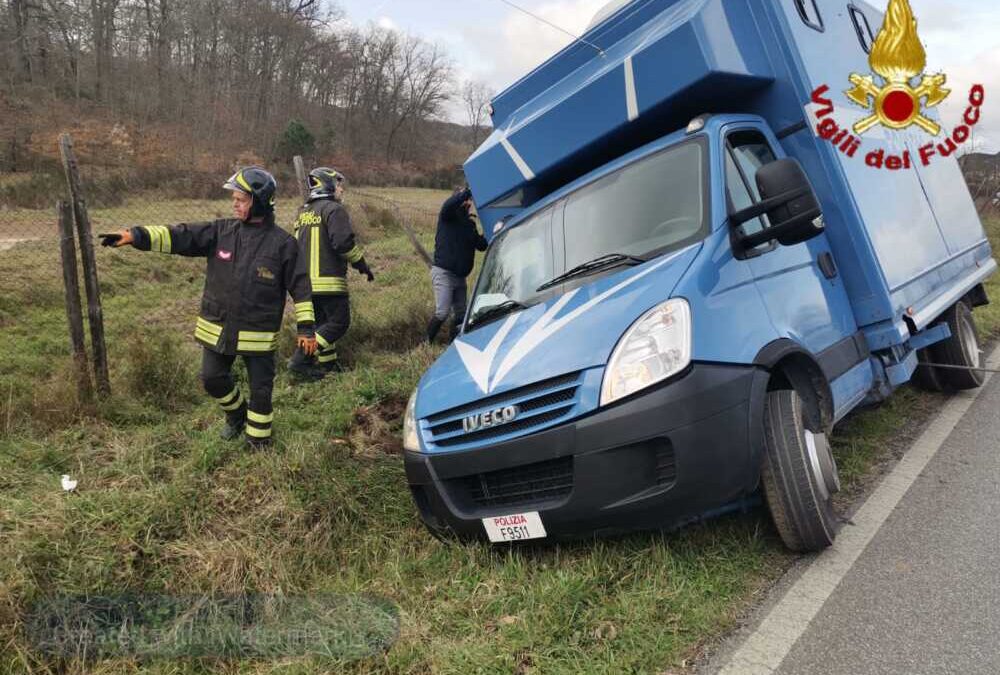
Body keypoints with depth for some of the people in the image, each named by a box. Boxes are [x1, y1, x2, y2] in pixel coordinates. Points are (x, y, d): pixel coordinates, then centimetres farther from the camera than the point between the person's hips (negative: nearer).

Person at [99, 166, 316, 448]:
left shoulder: (282, 243, -10)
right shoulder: (221, 231, 1)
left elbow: (300, 286, -8)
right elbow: (179, 236, -6)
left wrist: (306, 327, -11)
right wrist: (136, 235, -19)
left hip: (259, 333, -4)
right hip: (218, 328, 4)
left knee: (260, 390, 7)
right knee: (213, 379, 14)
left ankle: (258, 441, 26)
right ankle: (236, 414, 42)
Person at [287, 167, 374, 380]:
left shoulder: (303, 211, 18)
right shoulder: (334, 209, -9)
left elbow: (297, 245, 23)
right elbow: (343, 243, -19)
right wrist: (362, 264, -7)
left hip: (305, 280, 9)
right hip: (328, 280, -9)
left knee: (321, 322, 17)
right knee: (339, 322, -4)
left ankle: (328, 364, 21)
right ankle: (301, 359, -12)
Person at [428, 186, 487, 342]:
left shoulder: (469, 223, 14)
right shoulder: (448, 216, -5)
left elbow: (482, 246, 10)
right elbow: (449, 204, -29)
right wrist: (469, 191, -26)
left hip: (460, 277, 7)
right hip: (443, 273, -7)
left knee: (462, 315, 8)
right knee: (442, 313, -14)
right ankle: (427, 343, 3)